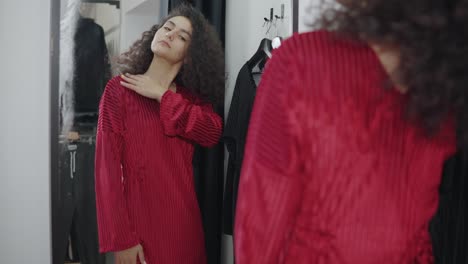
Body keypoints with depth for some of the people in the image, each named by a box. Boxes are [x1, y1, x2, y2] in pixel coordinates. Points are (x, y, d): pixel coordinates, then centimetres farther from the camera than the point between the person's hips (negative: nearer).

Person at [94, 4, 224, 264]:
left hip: (184, 218, 4)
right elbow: (108, 166, -11)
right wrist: (121, 239, -15)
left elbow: (213, 132, -12)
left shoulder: (191, 96, 8)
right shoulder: (120, 89, -5)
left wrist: (162, 95, -12)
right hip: (139, 218, -4)